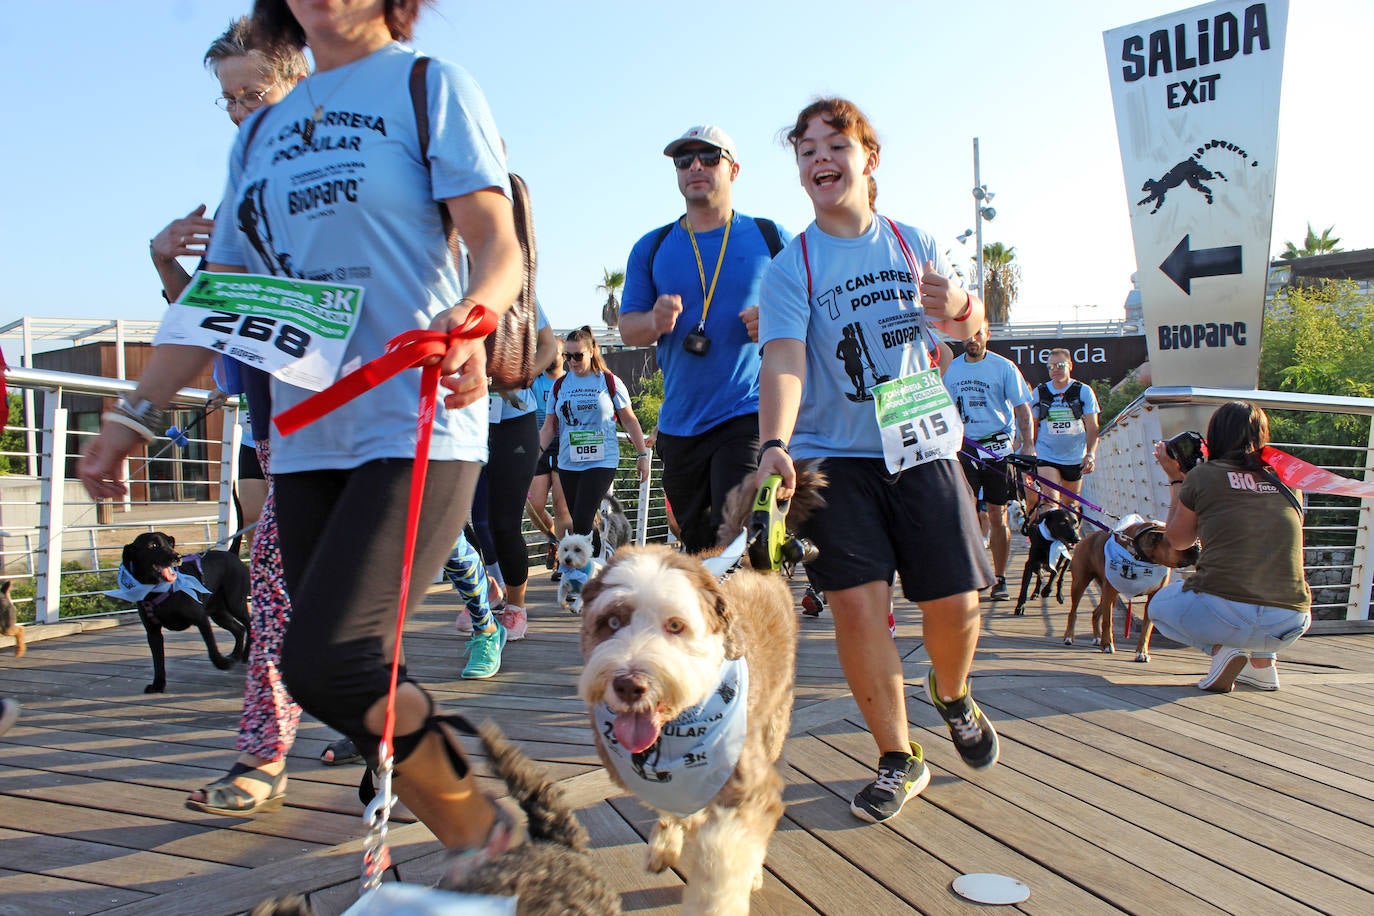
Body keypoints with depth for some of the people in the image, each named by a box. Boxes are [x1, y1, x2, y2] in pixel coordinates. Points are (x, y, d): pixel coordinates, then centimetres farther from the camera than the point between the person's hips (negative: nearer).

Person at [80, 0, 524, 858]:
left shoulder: (431, 86, 4)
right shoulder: (260, 135, 20)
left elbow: (501, 250, -6)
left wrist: (468, 317, -28)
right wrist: (135, 413, 13)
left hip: (417, 425, -6)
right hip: (306, 440, 6)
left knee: (324, 661, -18)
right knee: (360, 674, 4)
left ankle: (475, 826, 4)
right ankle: (477, 841, 21)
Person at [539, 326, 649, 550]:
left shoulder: (609, 381, 1)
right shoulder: (560, 386, 8)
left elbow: (629, 420, 6)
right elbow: (549, 428, 9)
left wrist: (642, 455, 4)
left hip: (601, 462, -4)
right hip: (568, 464, 4)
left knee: (582, 521, -15)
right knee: (579, 521, 6)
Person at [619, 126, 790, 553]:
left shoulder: (770, 238, 6)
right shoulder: (652, 248, 11)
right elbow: (627, 326, 11)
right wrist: (655, 322, -13)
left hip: (749, 417, -3)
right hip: (678, 424, 4)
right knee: (698, 547, 11)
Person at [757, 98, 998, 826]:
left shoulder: (914, 243, 9)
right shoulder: (791, 266, -2)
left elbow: (968, 329, 19)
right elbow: (783, 359, -17)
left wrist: (958, 309, -7)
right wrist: (774, 445, -35)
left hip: (923, 445, 2)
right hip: (834, 456, -2)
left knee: (955, 602, 0)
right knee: (858, 604, -12)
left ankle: (952, 694, 36)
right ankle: (898, 759, 9)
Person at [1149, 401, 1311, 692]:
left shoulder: (1203, 476, 1)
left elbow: (1178, 540, 16)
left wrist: (1176, 480, 28)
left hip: (1225, 615, -5)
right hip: (1291, 627, 5)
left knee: (1160, 605, 29)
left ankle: (1220, 648, 2)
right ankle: (1263, 661, 19)